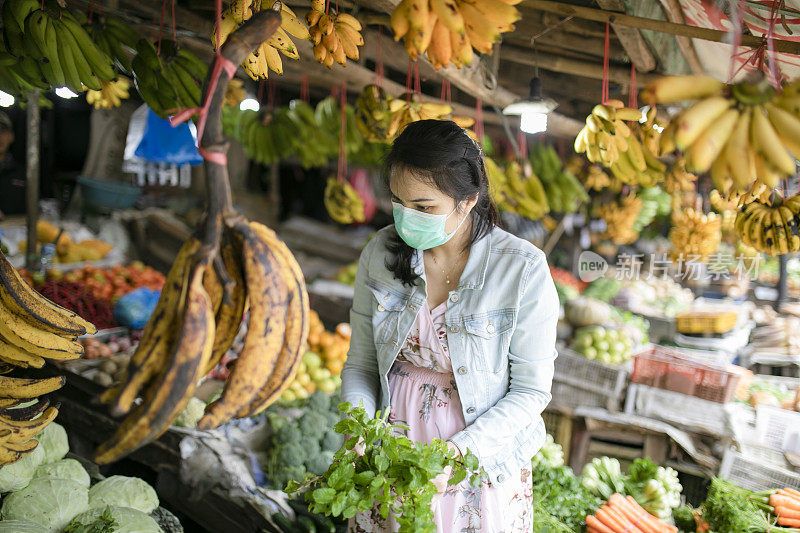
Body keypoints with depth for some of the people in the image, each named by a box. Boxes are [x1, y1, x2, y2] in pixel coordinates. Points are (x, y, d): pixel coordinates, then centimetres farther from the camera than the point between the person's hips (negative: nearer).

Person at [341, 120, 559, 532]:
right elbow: (360, 363, 1)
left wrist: (458, 451, -23)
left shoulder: (524, 269, -18)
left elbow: (531, 390, -13)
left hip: (482, 464, -3)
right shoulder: (379, 254, -7)